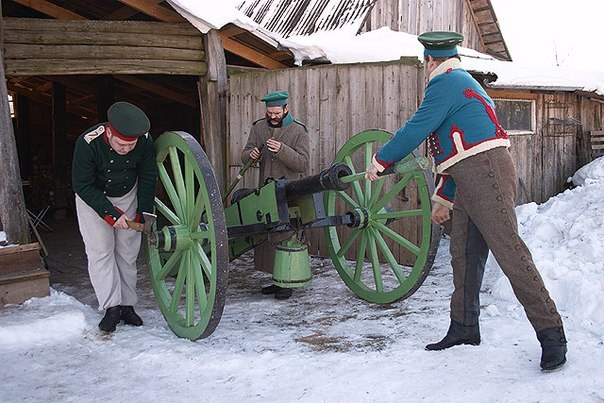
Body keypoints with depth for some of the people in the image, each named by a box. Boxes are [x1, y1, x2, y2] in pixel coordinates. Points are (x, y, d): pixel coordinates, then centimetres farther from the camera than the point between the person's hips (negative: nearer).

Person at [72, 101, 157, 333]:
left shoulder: (145, 142, -23)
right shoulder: (88, 143, -32)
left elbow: (148, 178, -7)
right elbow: (82, 186, -22)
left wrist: (144, 214, -8)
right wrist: (111, 214, -26)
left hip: (128, 196, 2)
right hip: (93, 198, -2)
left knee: (128, 252, 3)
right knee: (100, 251, -10)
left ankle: (127, 305, 11)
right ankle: (111, 307, -7)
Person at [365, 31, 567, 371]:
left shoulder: (446, 82, -5)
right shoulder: (464, 83, 27)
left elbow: (416, 128, -11)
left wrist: (380, 161, 2)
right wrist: (443, 197, 29)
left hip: (487, 174, -11)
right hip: (469, 182, 11)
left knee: (510, 252, -11)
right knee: (464, 255, 12)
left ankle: (551, 333, -7)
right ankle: (464, 328, 20)